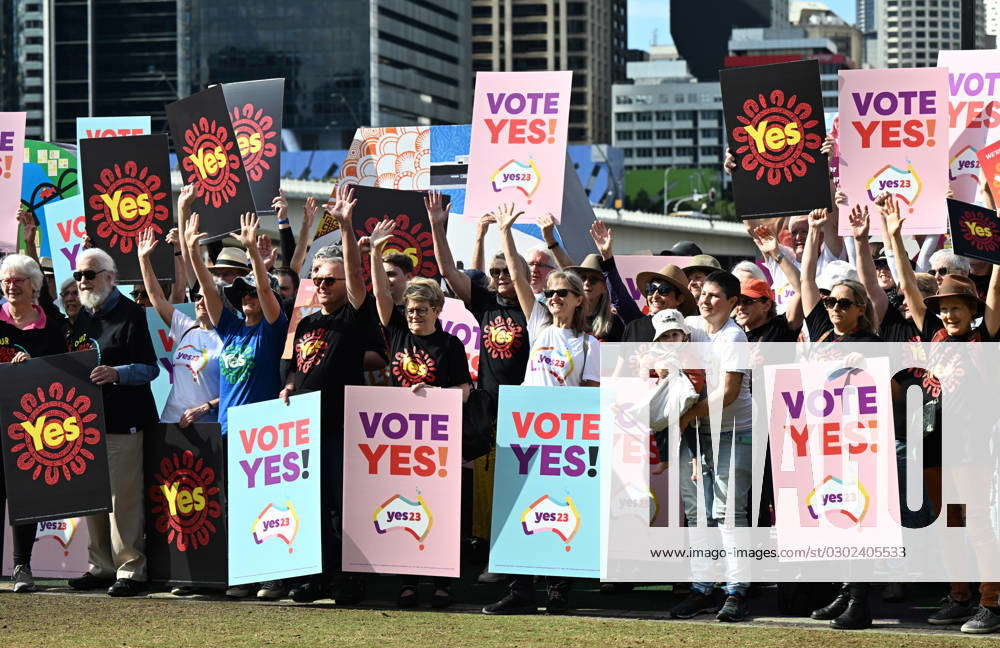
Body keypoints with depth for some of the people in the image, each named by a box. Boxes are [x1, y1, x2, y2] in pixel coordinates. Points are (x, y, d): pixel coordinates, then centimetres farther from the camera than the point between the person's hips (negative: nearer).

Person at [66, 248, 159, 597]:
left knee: (123, 497, -8)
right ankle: (102, 567, 17)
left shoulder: (130, 314, -5)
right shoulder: (82, 318, 17)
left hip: (123, 421, -8)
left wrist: (116, 373, -26)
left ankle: (130, 570, -3)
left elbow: (149, 368, -11)